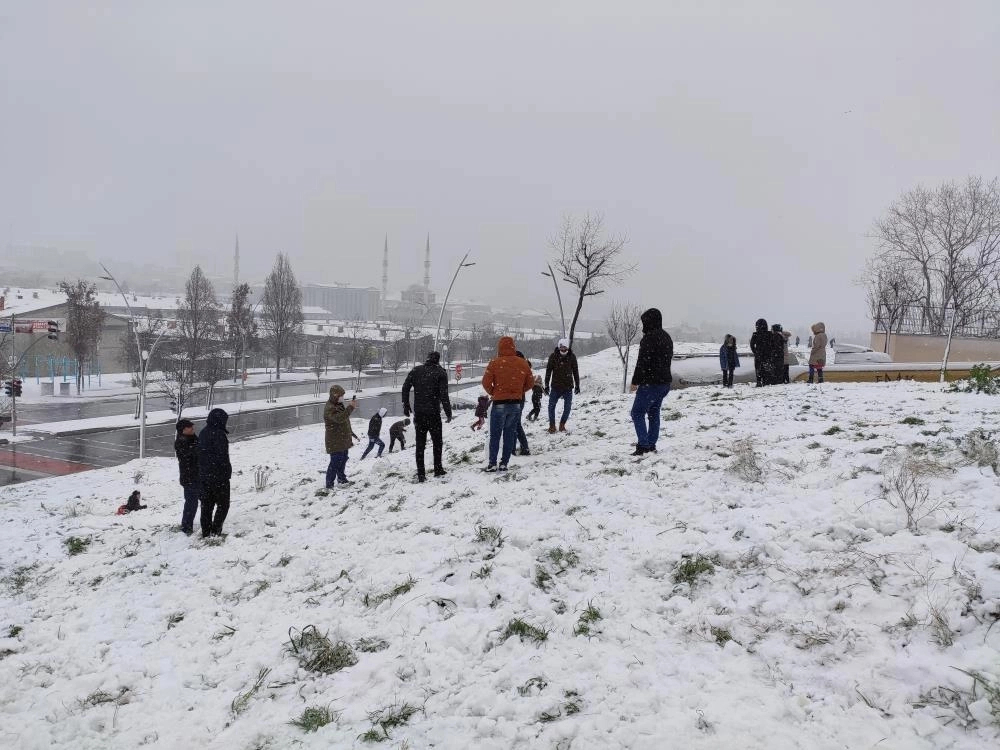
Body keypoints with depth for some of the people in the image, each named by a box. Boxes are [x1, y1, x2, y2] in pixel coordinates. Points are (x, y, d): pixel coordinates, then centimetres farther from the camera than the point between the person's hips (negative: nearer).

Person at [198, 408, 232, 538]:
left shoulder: (203, 433, 11)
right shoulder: (218, 434, -17)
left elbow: (200, 454, 16)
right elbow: (222, 455, -20)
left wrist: (203, 471, 20)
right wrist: (227, 472, -10)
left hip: (204, 475, 8)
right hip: (218, 475, -8)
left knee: (206, 504, 13)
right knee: (223, 504, 2)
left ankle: (206, 532, 16)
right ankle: (215, 530, -4)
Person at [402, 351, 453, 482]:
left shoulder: (416, 370, 7)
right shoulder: (440, 373, -5)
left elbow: (405, 388, 2)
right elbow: (444, 395, -12)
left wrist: (406, 406, 10)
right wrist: (448, 412, -5)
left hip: (418, 413, 3)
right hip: (433, 413, -3)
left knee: (420, 443, 7)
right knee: (437, 442, 14)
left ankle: (420, 474, 4)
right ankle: (438, 469, 17)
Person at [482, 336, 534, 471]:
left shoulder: (494, 363, -10)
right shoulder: (523, 363, 0)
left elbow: (486, 383, -11)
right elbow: (530, 383, 8)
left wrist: (493, 393, 7)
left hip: (499, 403, -3)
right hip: (516, 403, 3)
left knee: (495, 435, 7)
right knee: (510, 434, 12)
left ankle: (492, 463, 5)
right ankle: (504, 463, 12)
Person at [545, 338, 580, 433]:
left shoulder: (572, 357, -3)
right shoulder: (553, 356, -6)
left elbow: (575, 372, 6)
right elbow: (548, 371, -1)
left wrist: (577, 385, 8)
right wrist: (547, 385, -2)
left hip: (568, 387, 1)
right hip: (555, 387, -1)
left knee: (567, 407, 2)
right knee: (551, 406, -1)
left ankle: (562, 424, 19)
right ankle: (552, 425, 12)